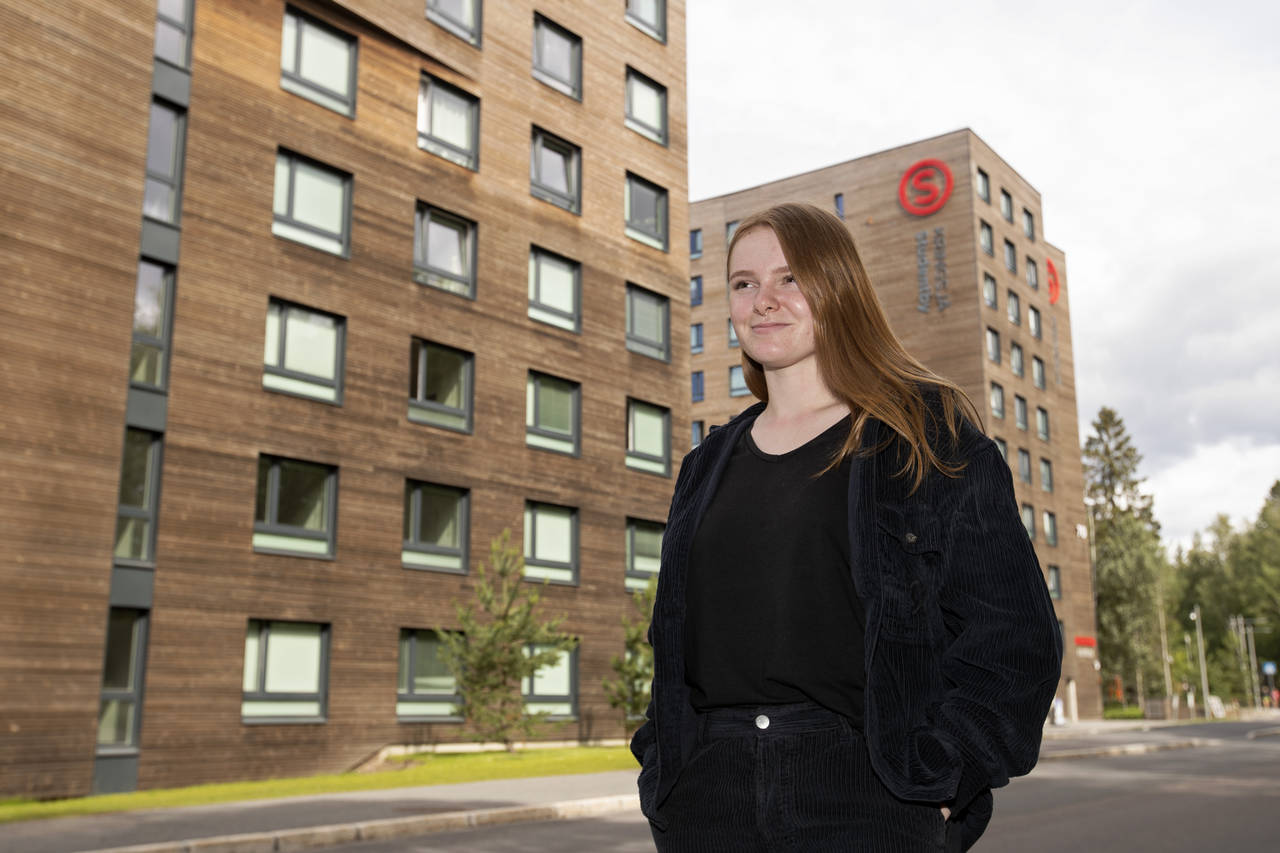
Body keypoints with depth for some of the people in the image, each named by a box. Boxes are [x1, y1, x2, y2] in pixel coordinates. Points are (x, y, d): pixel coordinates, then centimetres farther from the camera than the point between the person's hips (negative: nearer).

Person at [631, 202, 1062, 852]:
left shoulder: (927, 435, 2)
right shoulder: (708, 468, 15)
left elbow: (1011, 634, -4)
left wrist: (935, 778, -11)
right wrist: (662, 768, 7)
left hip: (868, 795, -4)